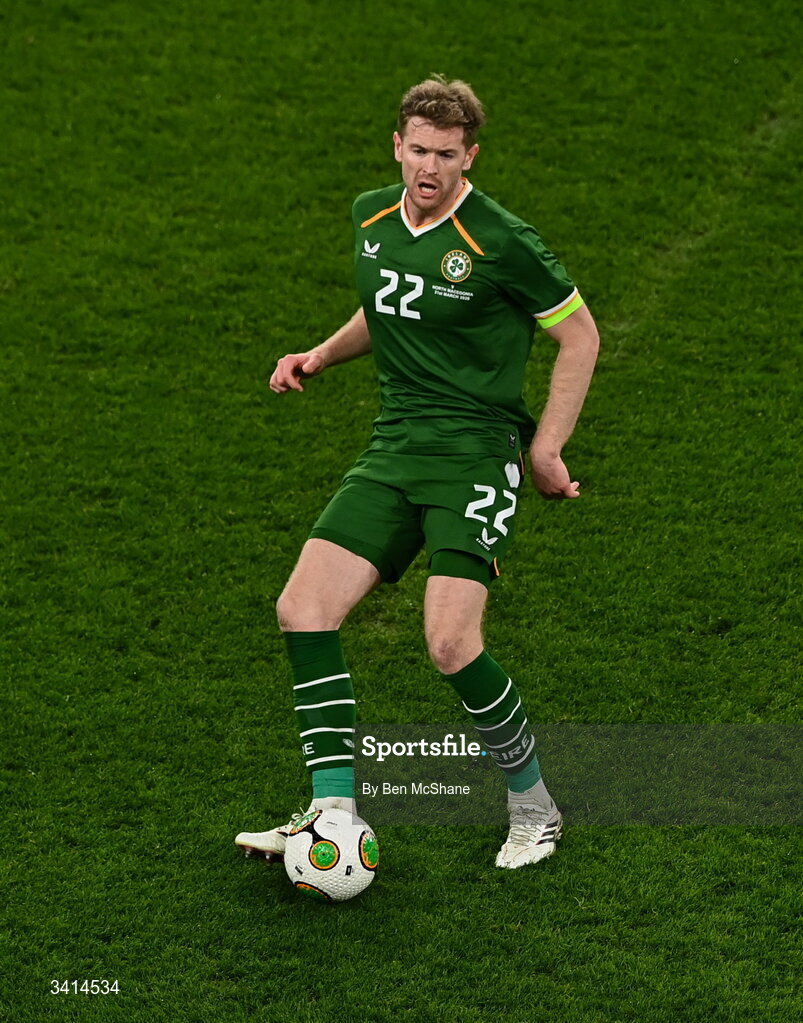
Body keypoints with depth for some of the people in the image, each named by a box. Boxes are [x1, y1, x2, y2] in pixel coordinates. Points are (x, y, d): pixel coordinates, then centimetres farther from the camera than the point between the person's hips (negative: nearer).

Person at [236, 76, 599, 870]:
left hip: (474, 454, -7)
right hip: (393, 449, 7)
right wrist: (321, 356, 10)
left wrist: (546, 449, -5)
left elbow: (579, 335, -2)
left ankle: (534, 810, 6)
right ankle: (335, 813, -5)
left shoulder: (499, 241, -12)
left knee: (451, 645, -18)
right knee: (303, 609, -8)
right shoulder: (371, 216, 8)